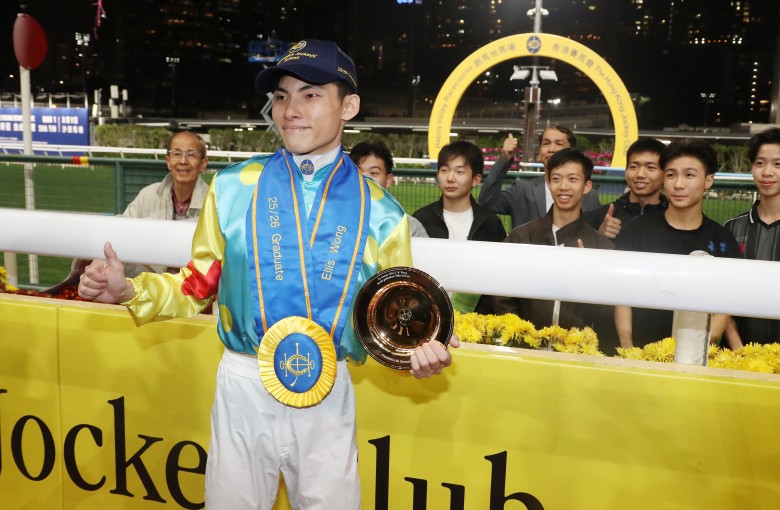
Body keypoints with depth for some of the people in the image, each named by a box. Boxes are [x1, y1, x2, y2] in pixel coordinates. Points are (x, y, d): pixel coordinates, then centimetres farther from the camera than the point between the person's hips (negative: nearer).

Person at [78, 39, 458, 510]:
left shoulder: (380, 213, -2)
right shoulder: (233, 188, -2)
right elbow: (199, 286, 3)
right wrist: (129, 290, -12)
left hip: (329, 394, 0)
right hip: (243, 386, 1)